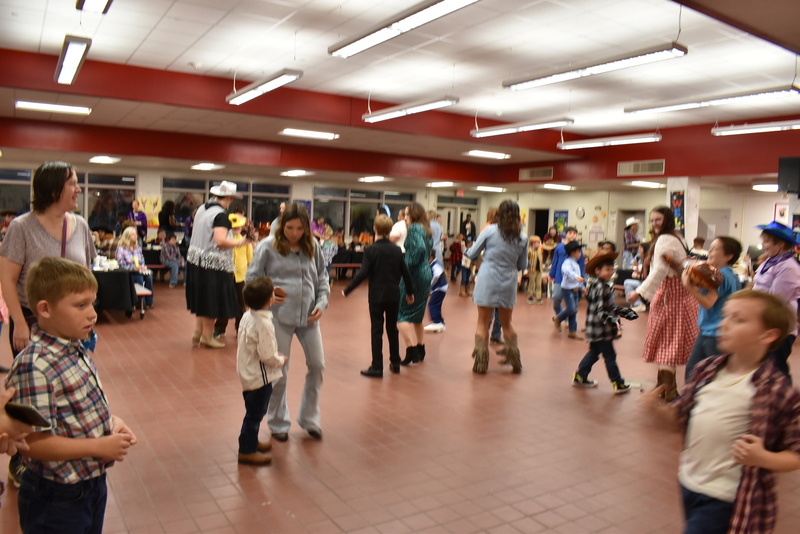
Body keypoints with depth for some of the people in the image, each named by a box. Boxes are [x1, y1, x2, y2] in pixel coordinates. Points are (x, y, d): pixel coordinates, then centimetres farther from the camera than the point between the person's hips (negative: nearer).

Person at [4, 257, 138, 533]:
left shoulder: (76, 350, 0)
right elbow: (34, 443, -27)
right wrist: (99, 446, -22)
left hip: (93, 483, 8)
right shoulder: (34, 367, -26)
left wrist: (112, 421, -2)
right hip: (56, 500, -8)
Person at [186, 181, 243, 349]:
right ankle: (207, 336, 15)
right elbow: (220, 241, -27)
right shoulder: (221, 214, -18)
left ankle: (197, 332, 26)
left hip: (196, 260, 8)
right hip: (213, 264, -8)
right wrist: (238, 242, -14)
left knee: (201, 297, 19)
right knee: (212, 300, 5)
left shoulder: (201, 209, 9)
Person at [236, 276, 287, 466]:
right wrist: (281, 360, -8)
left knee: (255, 412, 24)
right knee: (255, 413, 5)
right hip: (260, 377, -9)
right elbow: (267, 356, -27)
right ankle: (246, 451, 17)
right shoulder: (264, 324, -28)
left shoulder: (247, 316, 0)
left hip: (248, 373, 9)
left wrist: (275, 355, 11)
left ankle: (251, 441, 40)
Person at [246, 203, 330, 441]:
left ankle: (309, 419, 28)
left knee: (317, 365, 8)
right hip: (279, 315, -4)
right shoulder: (267, 247, -5)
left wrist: (322, 303, -2)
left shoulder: (313, 247, 5)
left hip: (308, 315, 4)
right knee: (278, 371, 6)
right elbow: (252, 278, 0)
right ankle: (278, 422, 28)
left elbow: (322, 278, 12)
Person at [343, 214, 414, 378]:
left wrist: (347, 290, -7)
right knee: (392, 329, 16)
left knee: (376, 330, 1)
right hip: (394, 295, 4)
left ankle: (377, 367, 1)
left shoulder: (371, 250, -10)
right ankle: (395, 363, 24)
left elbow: (362, 274, -15)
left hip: (376, 296, -4)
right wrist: (409, 292, 20)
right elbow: (405, 273, 6)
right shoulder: (397, 250, 3)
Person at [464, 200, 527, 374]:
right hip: (509, 283, 3)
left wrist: (468, 252, 22)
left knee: (482, 323, 8)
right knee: (507, 322, 21)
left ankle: (481, 363, 6)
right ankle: (515, 360, 23)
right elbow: (522, 265, 8)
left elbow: (472, 254, 0)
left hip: (487, 280, -2)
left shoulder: (490, 230, -7)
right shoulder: (523, 238, 0)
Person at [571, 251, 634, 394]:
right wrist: (611, 320, -36)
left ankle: (579, 376, 27)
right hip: (601, 329, -10)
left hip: (596, 329, 10)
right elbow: (599, 310, -26)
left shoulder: (604, 286, 12)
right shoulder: (600, 288, -20)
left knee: (594, 352, 19)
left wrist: (626, 312, 22)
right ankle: (618, 384, 10)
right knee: (610, 356, 0)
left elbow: (611, 307, 21)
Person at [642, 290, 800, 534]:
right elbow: (683, 416, 10)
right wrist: (659, 407, -8)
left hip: (725, 498, -6)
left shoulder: (778, 392, -17)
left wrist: (763, 458, -28)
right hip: (690, 482, 6)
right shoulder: (706, 369, -1)